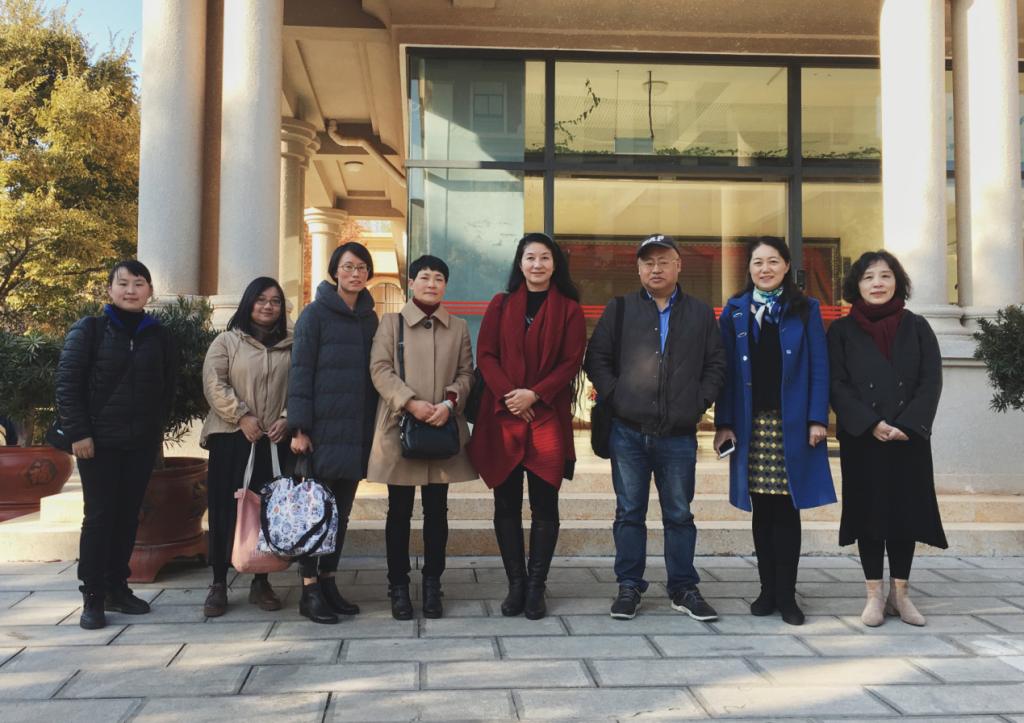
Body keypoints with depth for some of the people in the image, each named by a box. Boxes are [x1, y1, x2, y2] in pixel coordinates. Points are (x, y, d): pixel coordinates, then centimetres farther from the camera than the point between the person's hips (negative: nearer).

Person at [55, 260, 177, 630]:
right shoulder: (88, 329, -4)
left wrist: (157, 428, 7)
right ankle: (92, 596, 8)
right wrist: (78, 432, -11)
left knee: (128, 516, 9)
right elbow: (67, 383, -7)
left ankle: (117, 587, 21)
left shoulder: (158, 335, 6)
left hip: (142, 443, 3)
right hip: (98, 441, -3)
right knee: (99, 516, -1)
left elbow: (167, 386, 14)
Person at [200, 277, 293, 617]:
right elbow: (214, 384, -5)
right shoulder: (227, 341, 5)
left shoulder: (291, 347, 12)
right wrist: (242, 417, -13)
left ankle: (261, 581, 17)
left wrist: (287, 420, -8)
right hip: (231, 438, -2)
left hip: (275, 441, 2)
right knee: (225, 509, 1)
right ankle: (219, 583, 12)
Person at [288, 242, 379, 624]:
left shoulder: (370, 319, 12)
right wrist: (299, 428, -12)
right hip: (322, 429, -5)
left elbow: (375, 374, 14)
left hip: (357, 431, 5)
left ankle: (328, 582, 19)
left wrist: (374, 427, 8)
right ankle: (310, 590, 7)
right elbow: (300, 371, -6)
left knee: (342, 509, 9)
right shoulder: (315, 313, -2)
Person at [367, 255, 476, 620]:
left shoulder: (459, 327, 12)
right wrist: (411, 402, -16)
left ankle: (432, 584, 16)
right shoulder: (391, 322, 6)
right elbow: (379, 369, -3)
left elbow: (466, 373, 8)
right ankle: (398, 586, 14)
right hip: (400, 428, -2)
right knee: (399, 511, 4)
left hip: (444, 429, 2)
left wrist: (449, 403, -11)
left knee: (437, 511, 6)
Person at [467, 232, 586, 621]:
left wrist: (534, 394, -13)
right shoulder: (500, 305, 12)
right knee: (506, 504, 3)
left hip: (548, 418, -1)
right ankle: (515, 584, 13)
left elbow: (571, 362, 0)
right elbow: (485, 355, 4)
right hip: (502, 417, 2)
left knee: (544, 504, 0)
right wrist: (508, 394, -11)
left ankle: (536, 587, 9)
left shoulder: (569, 309, 7)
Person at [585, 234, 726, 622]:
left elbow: (716, 364, 11)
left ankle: (684, 589, 19)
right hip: (628, 433, 0)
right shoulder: (619, 309, 7)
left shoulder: (701, 313, 10)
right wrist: (615, 397, -5)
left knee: (679, 514, 8)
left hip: (679, 436, 1)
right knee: (629, 513, 6)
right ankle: (629, 587, 16)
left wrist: (700, 402, -1)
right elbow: (596, 359, 5)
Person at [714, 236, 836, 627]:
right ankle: (767, 590, 16)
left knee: (786, 510, 1)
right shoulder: (734, 311, 8)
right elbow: (726, 370, 4)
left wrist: (818, 419, -8)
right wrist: (724, 423, -2)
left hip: (791, 424, -1)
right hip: (751, 425, 1)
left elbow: (819, 368, 1)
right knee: (762, 511, 7)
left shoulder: (805, 309, 5)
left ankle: (786, 595, 8)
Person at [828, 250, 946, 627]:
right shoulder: (842, 331, 3)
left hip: (909, 437, 1)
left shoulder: (917, 327, 7)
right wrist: (871, 424, -15)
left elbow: (931, 381, 0)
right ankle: (874, 594, 9)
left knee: (906, 510, 4)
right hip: (861, 439, -1)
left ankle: (900, 592, 15)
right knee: (869, 511, 1)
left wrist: (907, 425, -13)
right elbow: (837, 385, -3)